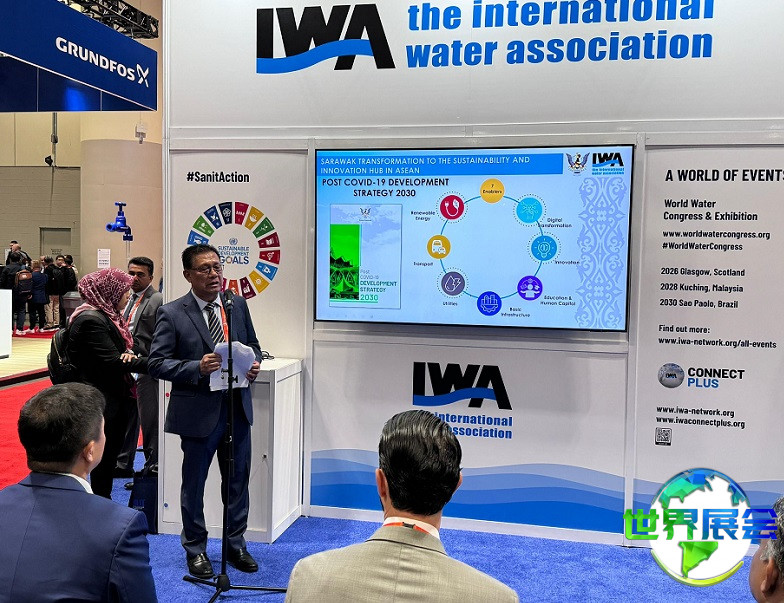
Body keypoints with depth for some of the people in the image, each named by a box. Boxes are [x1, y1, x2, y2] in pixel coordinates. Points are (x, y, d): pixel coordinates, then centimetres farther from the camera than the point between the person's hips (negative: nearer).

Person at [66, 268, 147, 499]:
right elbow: (112, 361, -25)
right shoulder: (91, 320, -21)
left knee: (111, 454, 19)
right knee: (104, 457, 3)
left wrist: (129, 353, -13)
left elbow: (120, 351, 11)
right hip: (101, 402, -10)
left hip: (116, 398, 10)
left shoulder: (109, 315, 9)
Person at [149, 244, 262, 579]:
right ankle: (195, 549, 32)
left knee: (237, 480, 15)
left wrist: (254, 363, -8)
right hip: (198, 412, -4)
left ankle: (235, 545, 34)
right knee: (194, 483, 12)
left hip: (237, 408, 4)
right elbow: (157, 362, -11)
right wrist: (197, 368, -25)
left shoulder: (238, 305, 4)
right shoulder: (171, 313, -9)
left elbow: (253, 345, 14)